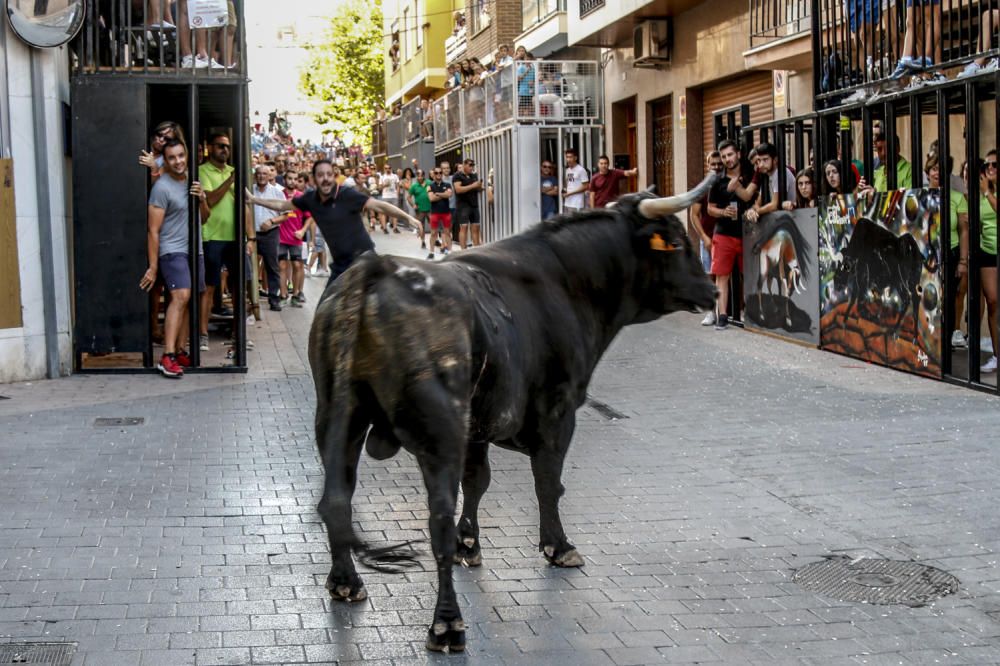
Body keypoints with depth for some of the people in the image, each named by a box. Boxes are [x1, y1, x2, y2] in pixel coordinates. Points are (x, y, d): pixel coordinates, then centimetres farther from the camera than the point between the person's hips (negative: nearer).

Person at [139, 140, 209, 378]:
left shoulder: (192, 181, 13)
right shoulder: (162, 187, -10)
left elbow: (205, 218, 18)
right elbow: (153, 230, -12)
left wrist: (203, 199, -4)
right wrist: (153, 267, -15)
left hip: (194, 250, 8)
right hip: (172, 251, -8)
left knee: (187, 300, 5)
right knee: (181, 296, -22)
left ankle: (180, 351, 12)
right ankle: (167, 358, -27)